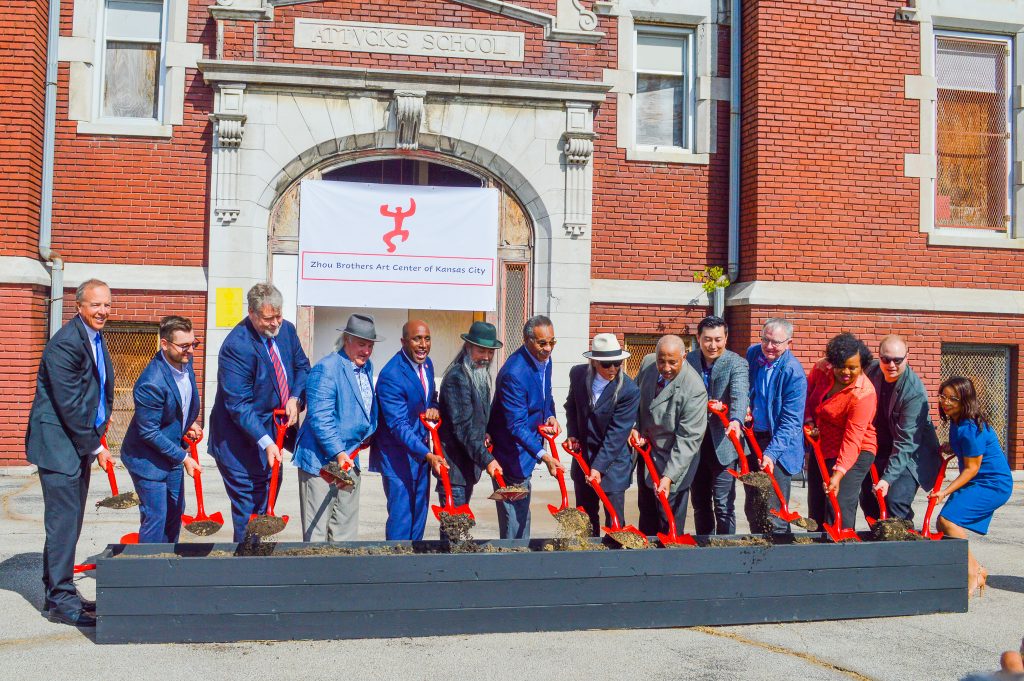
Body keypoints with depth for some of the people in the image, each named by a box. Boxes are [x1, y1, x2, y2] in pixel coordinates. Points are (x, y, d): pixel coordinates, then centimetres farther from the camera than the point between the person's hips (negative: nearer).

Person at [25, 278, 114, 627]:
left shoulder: (96, 338, 10)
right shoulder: (65, 344, -19)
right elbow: (70, 405, -20)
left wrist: (101, 426, 13)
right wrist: (96, 447, -15)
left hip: (79, 441, 9)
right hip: (58, 443, -9)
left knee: (70, 520, 14)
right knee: (63, 521, -7)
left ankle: (58, 592, 25)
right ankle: (61, 600, 1)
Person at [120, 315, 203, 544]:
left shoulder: (185, 361, -6)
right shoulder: (151, 384, -31)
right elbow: (148, 432, -24)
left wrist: (189, 424, 2)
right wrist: (183, 457, -20)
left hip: (172, 451, 9)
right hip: (147, 456, -9)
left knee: (175, 511, 17)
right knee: (155, 517, -3)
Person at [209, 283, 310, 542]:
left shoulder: (287, 330, -1)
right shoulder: (236, 346, -23)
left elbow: (302, 366, 14)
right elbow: (239, 405, -24)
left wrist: (295, 399, -6)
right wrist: (265, 442, -30)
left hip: (274, 430, 8)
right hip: (243, 438, -8)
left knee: (269, 492, 17)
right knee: (248, 504, -3)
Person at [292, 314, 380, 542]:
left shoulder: (366, 366, 10)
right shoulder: (326, 368, -16)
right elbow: (320, 418, -22)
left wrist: (368, 434, 12)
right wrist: (338, 453, -25)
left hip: (349, 458, 8)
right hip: (321, 459, -8)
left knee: (346, 528, 14)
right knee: (317, 529, -1)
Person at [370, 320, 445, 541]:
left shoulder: (426, 363, 3)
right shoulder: (391, 376, -23)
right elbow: (399, 425, -26)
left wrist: (434, 409, -6)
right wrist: (428, 455, -34)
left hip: (421, 449, 8)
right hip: (398, 454, -8)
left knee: (419, 513, 14)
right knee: (401, 515, -6)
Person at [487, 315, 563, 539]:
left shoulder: (544, 360, 0)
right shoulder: (514, 374, -28)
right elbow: (516, 425, -29)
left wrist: (551, 417, -2)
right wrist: (543, 455, -36)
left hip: (526, 448, 9)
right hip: (511, 453, -9)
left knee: (523, 513, 20)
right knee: (514, 521, -3)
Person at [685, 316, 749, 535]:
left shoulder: (736, 363, -9)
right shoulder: (688, 360, 3)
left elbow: (740, 395, -26)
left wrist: (736, 420, -45)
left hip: (722, 444, -4)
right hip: (694, 442, 4)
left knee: (723, 506, -1)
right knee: (699, 504, 15)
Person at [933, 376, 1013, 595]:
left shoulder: (969, 428, -24)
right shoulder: (956, 422, 5)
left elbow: (971, 469, -20)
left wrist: (945, 492, -22)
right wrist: (948, 448, 5)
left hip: (993, 484, -10)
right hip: (979, 483, 10)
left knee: (949, 519, -22)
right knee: (942, 523, 5)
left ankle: (971, 575, -10)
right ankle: (978, 570, 16)